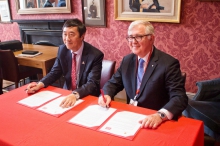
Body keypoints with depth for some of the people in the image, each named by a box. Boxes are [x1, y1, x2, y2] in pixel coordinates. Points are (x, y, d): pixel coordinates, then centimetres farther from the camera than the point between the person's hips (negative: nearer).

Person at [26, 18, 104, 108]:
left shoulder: (95, 55, -18)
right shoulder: (62, 50, -2)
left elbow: (92, 83, -24)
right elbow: (55, 72, 5)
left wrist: (75, 94, -41)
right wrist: (39, 84, -12)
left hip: (88, 98, -4)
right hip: (67, 94, 4)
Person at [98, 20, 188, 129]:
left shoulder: (169, 63, -13)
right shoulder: (127, 60, 5)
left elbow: (180, 97, -20)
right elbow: (113, 83, 11)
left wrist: (160, 115, -37)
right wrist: (106, 95, -11)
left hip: (153, 122, -2)